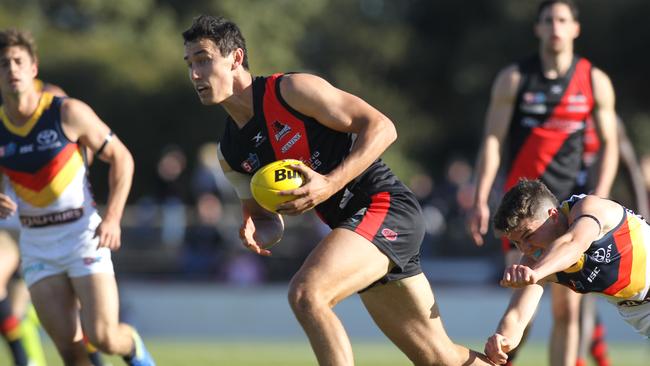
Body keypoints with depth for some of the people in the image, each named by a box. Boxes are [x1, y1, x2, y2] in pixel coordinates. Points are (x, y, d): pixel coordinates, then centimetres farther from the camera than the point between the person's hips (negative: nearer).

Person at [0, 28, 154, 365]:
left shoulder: (68, 113, -10)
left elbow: (121, 158, -1)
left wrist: (113, 217, -12)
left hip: (83, 235, -3)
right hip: (36, 246, 3)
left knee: (103, 338, -12)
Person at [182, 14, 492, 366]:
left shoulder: (292, 90, -12)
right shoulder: (231, 153, 9)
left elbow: (381, 126, -14)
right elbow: (267, 217, 17)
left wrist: (331, 184, -24)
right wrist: (256, 233, -7)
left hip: (386, 206, -8)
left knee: (305, 293, -28)